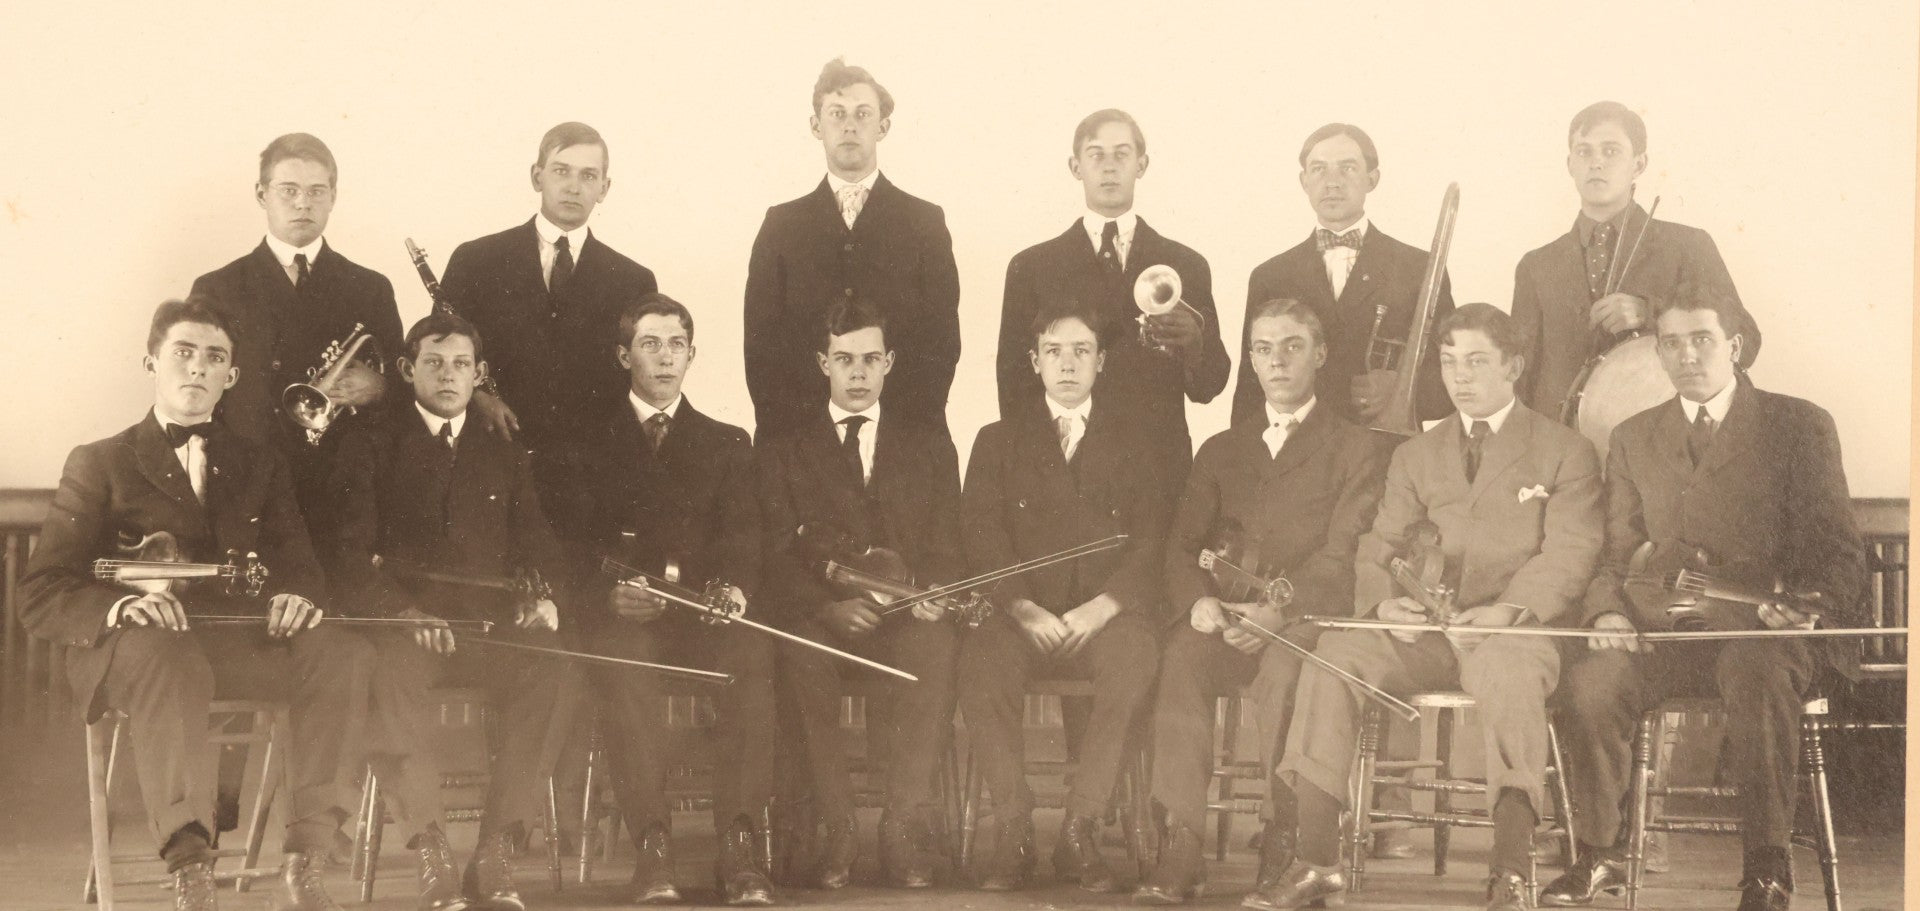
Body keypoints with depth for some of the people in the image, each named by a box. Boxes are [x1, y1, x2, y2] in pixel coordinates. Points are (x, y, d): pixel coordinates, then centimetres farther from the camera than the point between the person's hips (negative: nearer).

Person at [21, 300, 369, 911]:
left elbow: (300, 565, 14)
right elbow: (42, 598, 3)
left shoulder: (260, 466, 25)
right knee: (166, 659, -40)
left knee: (343, 652, -28)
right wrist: (120, 605, -20)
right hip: (131, 648, -3)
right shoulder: (99, 464, 14)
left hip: (244, 644, 3)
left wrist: (296, 597, -14)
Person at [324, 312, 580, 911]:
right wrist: (402, 610, -18)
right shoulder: (369, 446, 13)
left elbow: (537, 547, 19)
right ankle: (431, 856, -34)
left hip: (489, 622, 3)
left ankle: (496, 856, -29)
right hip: (401, 625, -2)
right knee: (387, 676, -38)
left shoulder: (505, 457, 24)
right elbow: (349, 553, 1)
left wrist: (545, 597, -6)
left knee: (552, 673, -31)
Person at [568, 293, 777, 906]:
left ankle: (738, 846, -36)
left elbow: (742, 536, 7)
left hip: (705, 609, 1)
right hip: (623, 614, -1)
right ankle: (652, 844, -38)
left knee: (751, 653, -33)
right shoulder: (590, 446, 18)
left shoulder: (726, 444, 22)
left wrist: (736, 587, -16)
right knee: (623, 661, -37)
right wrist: (609, 591, -15)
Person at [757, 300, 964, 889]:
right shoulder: (784, 452, 15)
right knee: (804, 656, -35)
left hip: (905, 619, 0)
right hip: (818, 617, 0)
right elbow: (776, 558, 3)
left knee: (934, 647, -35)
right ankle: (833, 832, -30)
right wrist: (828, 606, -16)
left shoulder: (930, 448, 20)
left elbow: (946, 551, 12)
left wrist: (932, 594, -12)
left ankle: (907, 828, -34)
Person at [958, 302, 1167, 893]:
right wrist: (1023, 610, -11)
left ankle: (1080, 833, -30)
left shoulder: (1131, 441, 17)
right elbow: (982, 538, 6)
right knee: (982, 658, -33)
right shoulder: (999, 442, 19)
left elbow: (1150, 538, 6)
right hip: (1025, 616, 1)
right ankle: (1013, 833, -28)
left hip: (1107, 615, 0)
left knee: (1134, 657, -35)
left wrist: (1102, 607, -11)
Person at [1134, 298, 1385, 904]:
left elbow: (1341, 554, -3)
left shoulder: (1357, 451, 11)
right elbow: (1181, 544, 14)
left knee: (1281, 667, -38)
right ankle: (1181, 848, -37)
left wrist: (1279, 610, -21)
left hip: (1305, 620, -3)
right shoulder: (1221, 451, 24)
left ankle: (1283, 846, -31)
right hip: (1225, 617, 3)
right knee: (1180, 659, -32)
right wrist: (1197, 601, -10)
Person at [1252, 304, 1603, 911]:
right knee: (1332, 653, -26)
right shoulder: (1415, 457, 23)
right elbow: (1377, 549, 14)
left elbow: (1568, 557, -3)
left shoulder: (1566, 453, 10)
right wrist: (1384, 602, -11)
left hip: (1511, 629, -4)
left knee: (1508, 672, -40)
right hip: (1423, 628, 4)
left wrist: (1508, 610, -22)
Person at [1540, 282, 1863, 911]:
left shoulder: (1798, 426, 8)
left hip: (1763, 630, -3)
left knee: (1756, 671, -38)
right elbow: (1617, 554, 17)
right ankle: (1599, 855, -11)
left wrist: (1807, 607, -18)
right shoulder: (1633, 439, 19)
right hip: (1666, 634, 3)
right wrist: (1608, 612, -5)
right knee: (1591, 678, -27)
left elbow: (1839, 551, 2)